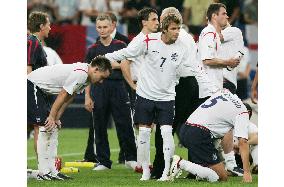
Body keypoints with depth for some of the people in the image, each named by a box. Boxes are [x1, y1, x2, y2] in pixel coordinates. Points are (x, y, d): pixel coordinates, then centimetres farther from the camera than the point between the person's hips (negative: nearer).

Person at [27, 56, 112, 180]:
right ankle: (43, 172, -13)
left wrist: (56, 118, 4)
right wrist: (52, 117, -17)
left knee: (53, 129, 7)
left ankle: (51, 171, 7)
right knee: (45, 127, -14)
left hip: (41, 90, 11)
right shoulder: (80, 74, -23)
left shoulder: (84, 76, 9)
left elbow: (68, 98, 10)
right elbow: (63, 95, -22)